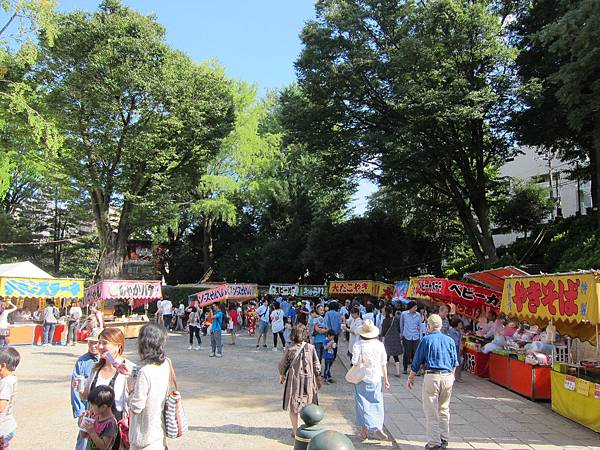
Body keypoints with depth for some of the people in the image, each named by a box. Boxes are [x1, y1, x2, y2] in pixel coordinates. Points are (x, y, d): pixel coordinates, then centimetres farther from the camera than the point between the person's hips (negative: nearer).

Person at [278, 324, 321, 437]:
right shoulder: (311, 348, -10)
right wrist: (318, 378, 11)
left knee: (293, 406, 13)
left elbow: (282, 364, -1)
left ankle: (295, 430, 19)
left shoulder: (289, 349, -11)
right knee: (308, 406, 15)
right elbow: (317, 365, -3)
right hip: (308, 380, 1)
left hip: (293, 380, -1)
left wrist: (281, 376, 16)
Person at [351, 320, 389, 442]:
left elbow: (355, 363, -12)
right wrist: (386, 379, 8)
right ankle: (378, 428, 6)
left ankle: (364, 430, 11)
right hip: (377, 378, 2)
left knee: (363, 404, 8)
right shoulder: (380, 345, -4)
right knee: (377, 403, 12)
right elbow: (384, 364, 0)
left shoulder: (358, 345, -13)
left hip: (362, 379, -2)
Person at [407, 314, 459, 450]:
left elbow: (417, 361, -3)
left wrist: (411, 378, 8)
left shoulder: (426, 340, -5)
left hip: (432, 376, -5)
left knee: (431, 412, 3)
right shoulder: (450, 340, 8)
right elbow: (455, 362, 16)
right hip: (448, 377, 5)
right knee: (444, 410, 18)